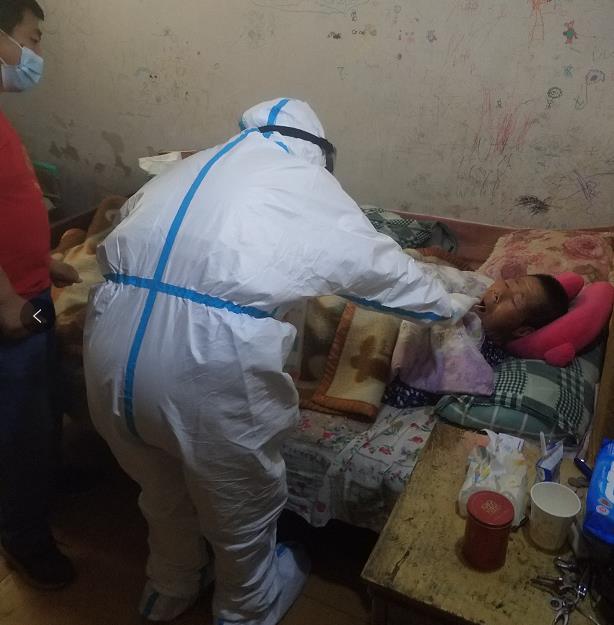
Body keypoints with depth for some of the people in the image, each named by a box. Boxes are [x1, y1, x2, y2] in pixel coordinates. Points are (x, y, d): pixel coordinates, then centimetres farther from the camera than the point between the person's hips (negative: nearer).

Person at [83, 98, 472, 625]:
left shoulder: (187, 169, 21)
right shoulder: (312, 184, 9)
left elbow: (128, 240, 20)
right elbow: (384, 269, 18)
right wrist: (452, 306, 35)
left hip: (113, 347, 6)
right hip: (210, 363, -5)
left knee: (163, 491, 32)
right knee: (241, 505, 24)